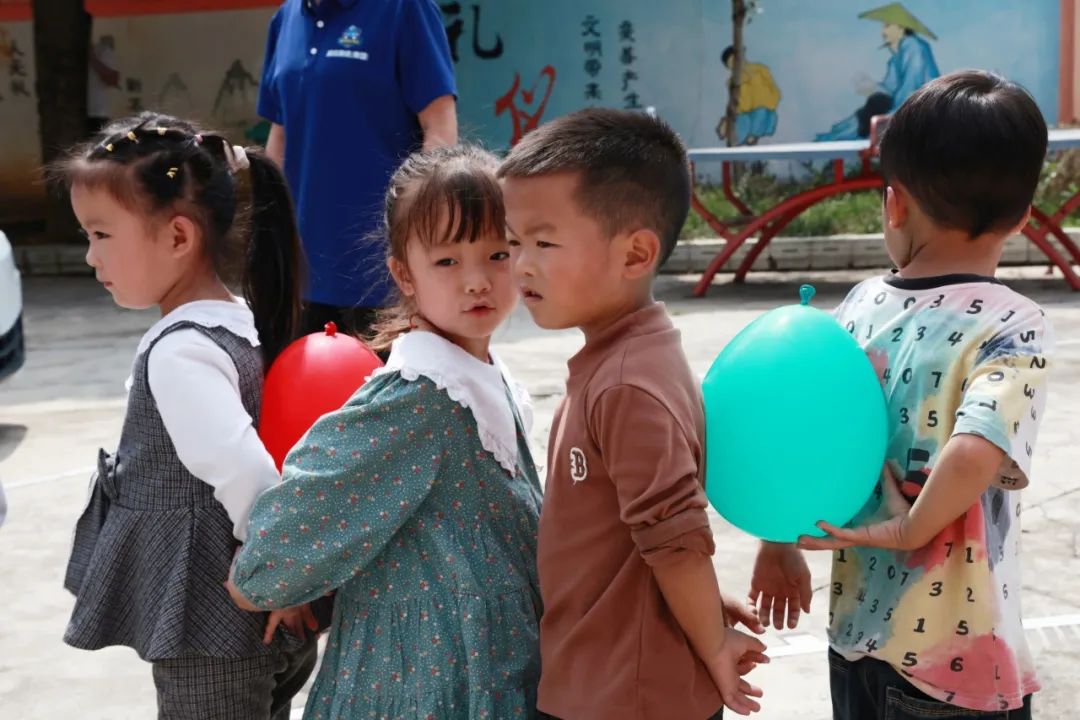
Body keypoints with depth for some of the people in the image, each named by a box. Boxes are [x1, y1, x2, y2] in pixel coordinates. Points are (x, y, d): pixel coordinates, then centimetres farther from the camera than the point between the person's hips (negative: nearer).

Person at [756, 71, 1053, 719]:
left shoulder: (865, 305, -2)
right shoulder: (1016, 326, -17)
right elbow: (973, 453, -33)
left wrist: (779, 546, 14)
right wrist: (911, 529, -16)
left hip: (856, 635, 5)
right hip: (959, 665, -4)